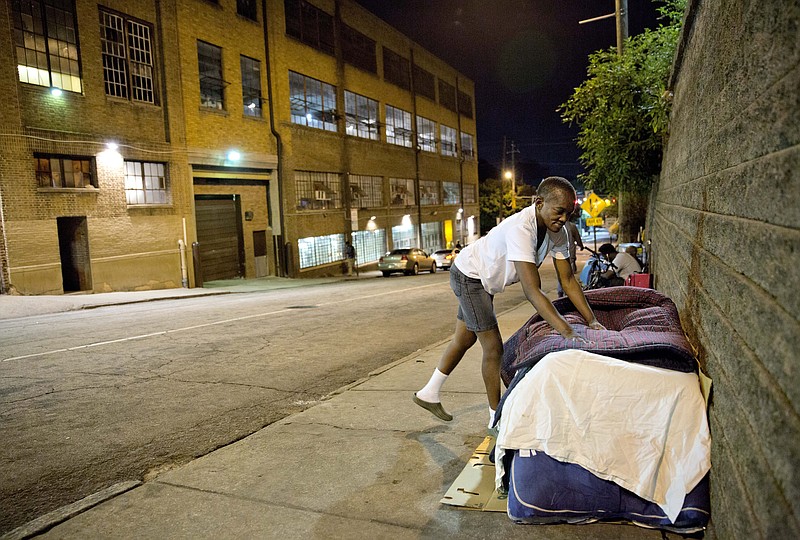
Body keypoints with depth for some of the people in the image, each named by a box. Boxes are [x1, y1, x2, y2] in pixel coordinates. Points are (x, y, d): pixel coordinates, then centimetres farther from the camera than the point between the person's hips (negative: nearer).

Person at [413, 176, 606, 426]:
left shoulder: (557, 232, -13)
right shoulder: (520, 228, -39)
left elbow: (568, 280, -7)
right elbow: (532, 291, -44)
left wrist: (592, 320, -15)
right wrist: (567, 332, -47)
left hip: (485, 279, 9)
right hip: (468, 274, -9)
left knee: (464, 340, 18)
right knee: (493, 348, -5)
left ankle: (429, 394, 34)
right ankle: (497, 419, 11)